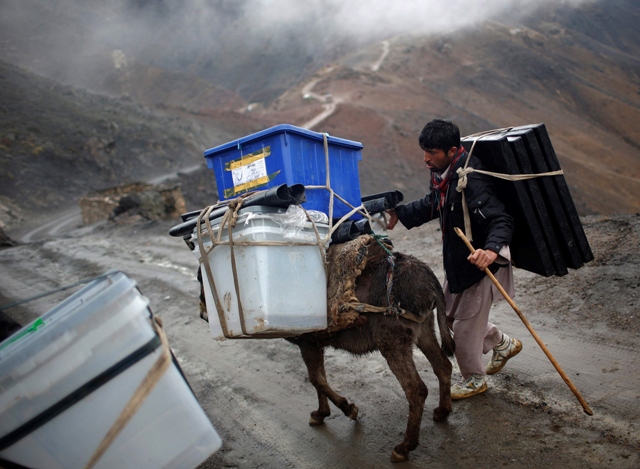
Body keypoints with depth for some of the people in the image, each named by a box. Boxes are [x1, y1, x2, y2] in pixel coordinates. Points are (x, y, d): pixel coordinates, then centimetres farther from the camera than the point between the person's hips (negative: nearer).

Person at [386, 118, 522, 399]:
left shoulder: (471, 181, -31)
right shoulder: (442, 173, -2)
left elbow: (501, 221, -38)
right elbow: (432, 204, 18)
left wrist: (492, 249, -56)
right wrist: (399, 213, 15)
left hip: (479, 263, -10)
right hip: (455, 260, 10)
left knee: (465, 326, 5)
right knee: (451, 315, 24)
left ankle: (474, 380, 32)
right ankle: (503, 344, 45)